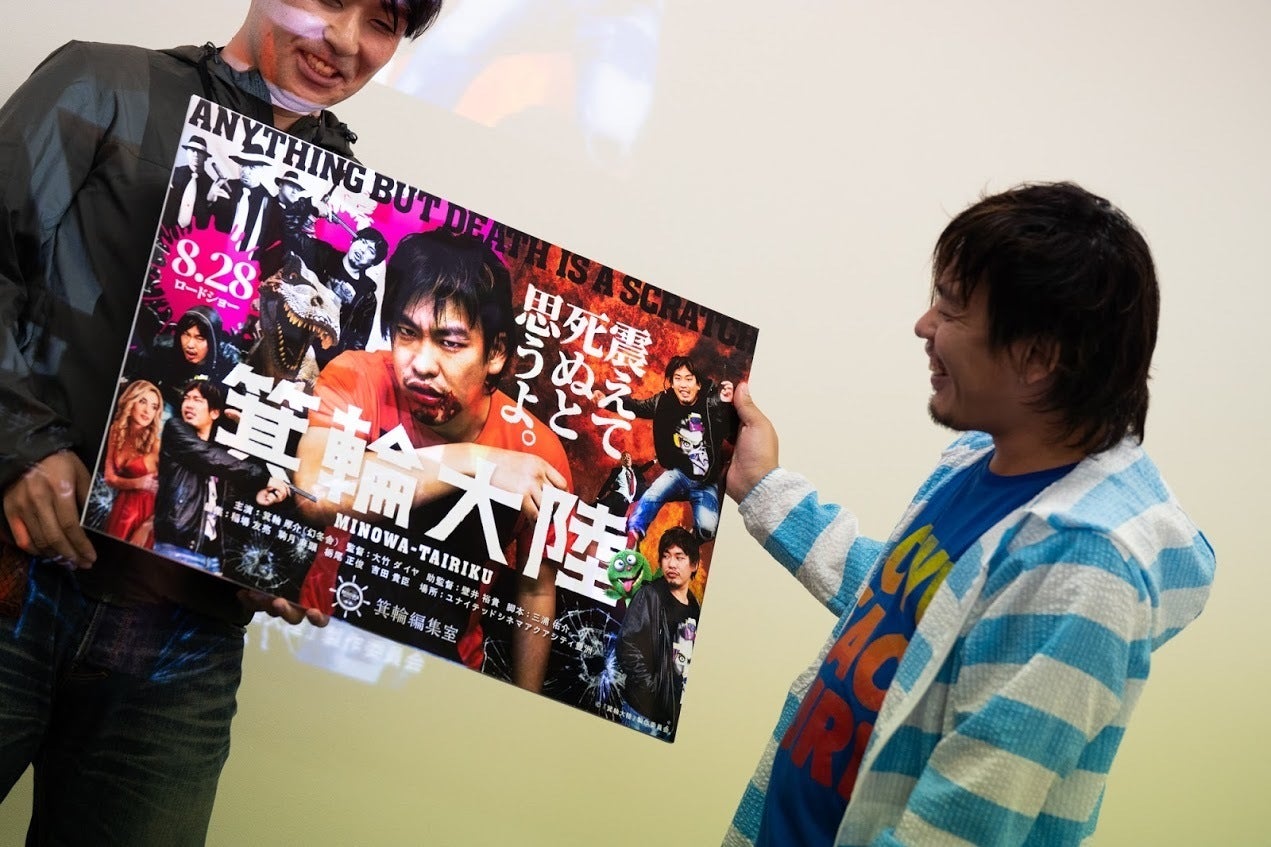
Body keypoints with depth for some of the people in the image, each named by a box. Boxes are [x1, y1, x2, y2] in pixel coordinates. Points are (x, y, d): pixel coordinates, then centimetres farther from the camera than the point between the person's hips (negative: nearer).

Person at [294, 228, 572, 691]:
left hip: (443, 672, 0)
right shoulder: (357, 380, -14)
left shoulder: (536, 453, -12)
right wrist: (473, 460, -33)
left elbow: (537, 591, 3)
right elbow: (316, 493, -34)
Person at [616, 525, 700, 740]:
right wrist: (653, 688, -13)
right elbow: (628, 648, -13)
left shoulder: (695, 609, 12)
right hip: (644, 710, -5)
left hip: (677, 713, 5)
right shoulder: (650, 596, -5)